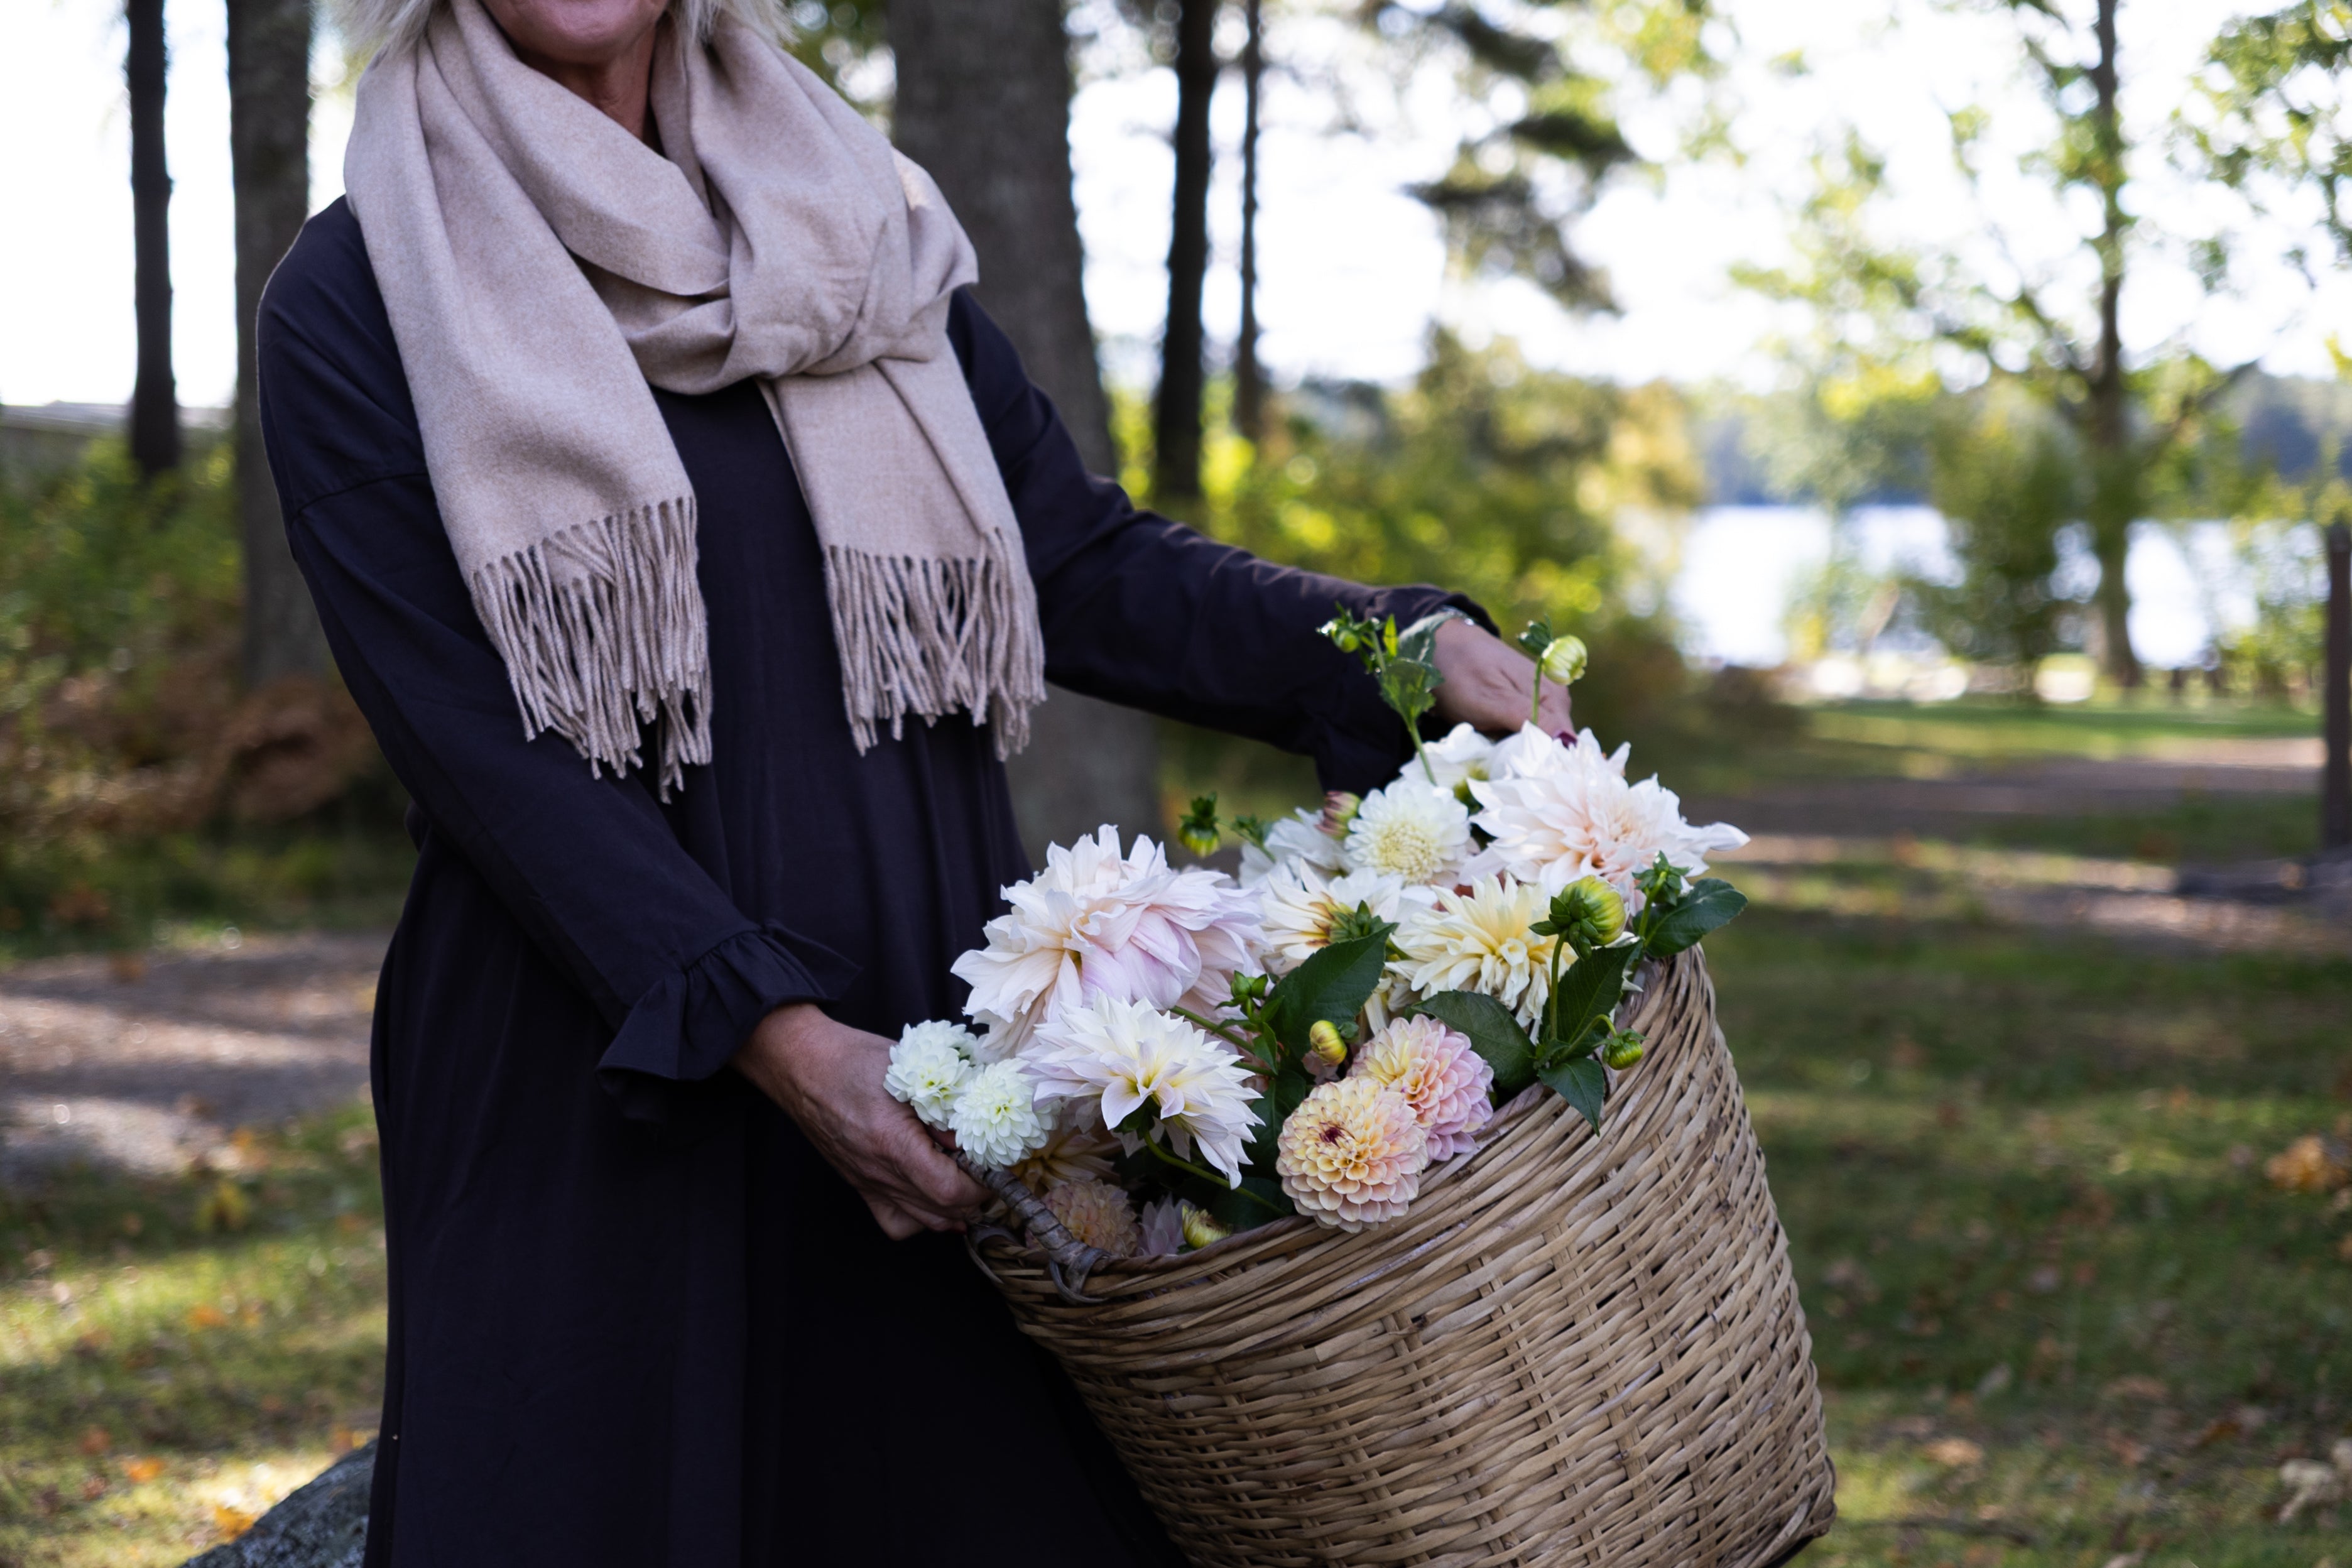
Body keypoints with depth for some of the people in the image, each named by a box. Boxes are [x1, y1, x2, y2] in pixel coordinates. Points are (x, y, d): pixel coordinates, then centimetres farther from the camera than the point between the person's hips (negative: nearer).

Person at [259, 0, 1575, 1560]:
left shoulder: (860, 240, 12)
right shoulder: (355, 304, -1)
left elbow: (1082, 561, 8)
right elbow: (471, 734, -10)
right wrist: (771, 1035, -19)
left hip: (931, 1046, 3)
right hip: (595, 1099, -3)